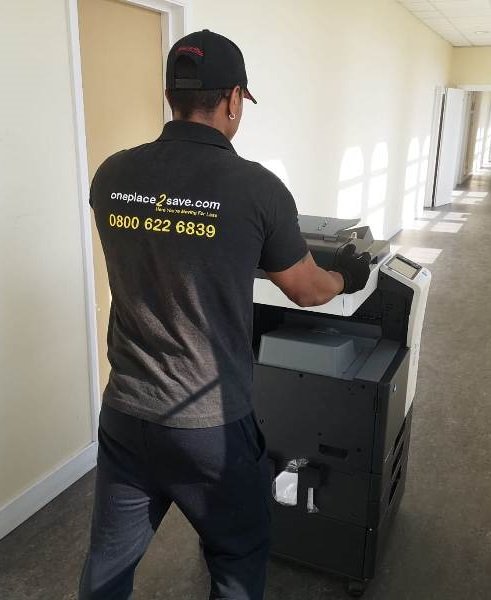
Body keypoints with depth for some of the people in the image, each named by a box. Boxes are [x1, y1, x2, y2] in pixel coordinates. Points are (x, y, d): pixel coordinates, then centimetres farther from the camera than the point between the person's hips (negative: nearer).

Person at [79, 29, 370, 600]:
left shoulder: (111, 176, -4)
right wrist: (348, 276, 22)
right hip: (211, 424, -3)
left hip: (125, 413, 4)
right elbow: (308, 291, -1)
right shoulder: (256, 187, -15)